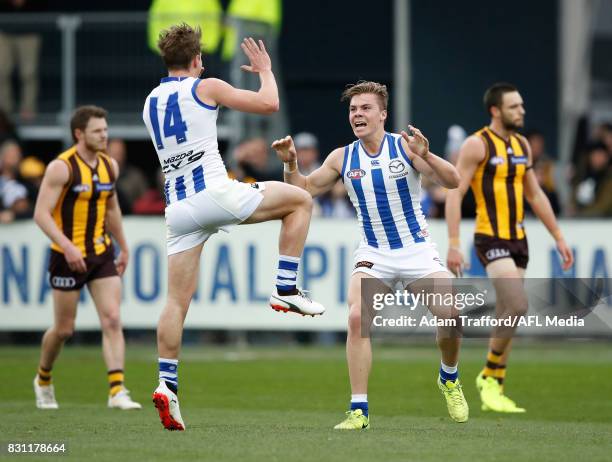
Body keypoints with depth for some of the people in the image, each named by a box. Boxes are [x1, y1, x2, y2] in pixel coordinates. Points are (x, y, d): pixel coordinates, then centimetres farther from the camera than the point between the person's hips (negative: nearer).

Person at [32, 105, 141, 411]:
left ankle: (117, 391, -16)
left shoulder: (109, 166, 6)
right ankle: (43, 380, 32)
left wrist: (123, 248, 23)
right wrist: (67, 247, -29)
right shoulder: (62, 167, -14)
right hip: (68, 257, -5)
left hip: (102, 254, 5)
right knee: (64, 329, 6)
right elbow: (41, 213, -18)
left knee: (112, 320, -11)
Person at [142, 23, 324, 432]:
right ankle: (285, 289, 5)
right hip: (215, 194, -6)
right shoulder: (205, 87, 0)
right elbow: (269, 104, 2)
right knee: (301, 200, 11)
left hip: (178, 208, 6)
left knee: (177, 300, 4)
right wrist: (266, 70, 22)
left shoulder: (151, 103, 19)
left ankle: (167, 382, -6)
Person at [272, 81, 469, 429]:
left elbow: (452, 181, -14)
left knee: (450, 316, -15)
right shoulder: (343, 158, 0)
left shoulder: (405, 146, -8)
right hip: (373, 253, 2)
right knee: (357, 317, -22)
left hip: (417, 248, -1)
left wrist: (426, 156, -32)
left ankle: (449, 379, 18)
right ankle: (359, 410, -18)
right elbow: (305, 189, 10)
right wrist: (290, 164, -9)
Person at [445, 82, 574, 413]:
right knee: (518, 305, -21)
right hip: (491, 240, -7)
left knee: (507, 316, 8)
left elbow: (535, 195, 21)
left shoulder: (522, 145, 13)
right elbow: (454, 194, -12)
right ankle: (489, 376, -4)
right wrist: (453, 244, -19)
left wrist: (558, 237, 18)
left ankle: (494, 391, 15)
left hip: (518, 240, 7)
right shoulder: (477, 145, -9)